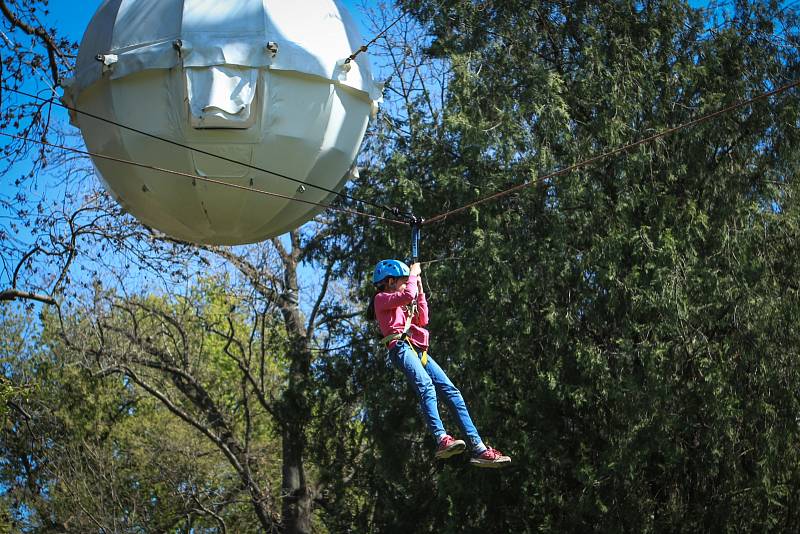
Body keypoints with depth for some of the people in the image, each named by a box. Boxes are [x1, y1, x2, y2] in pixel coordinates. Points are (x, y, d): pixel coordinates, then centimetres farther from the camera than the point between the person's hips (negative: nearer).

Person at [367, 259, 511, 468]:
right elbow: (408, 295, -9)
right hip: (401, 347, -9)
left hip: (418, 351, 9)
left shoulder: (399, 304, 34)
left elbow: (422, 320, 33)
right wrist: (413, 274, 7)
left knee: (451, 391, -4)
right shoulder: (381, 299, 8)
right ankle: (442, 440, -52)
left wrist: (420, 290, 29)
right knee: (426, 386, -35)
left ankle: (478, 448, -11)